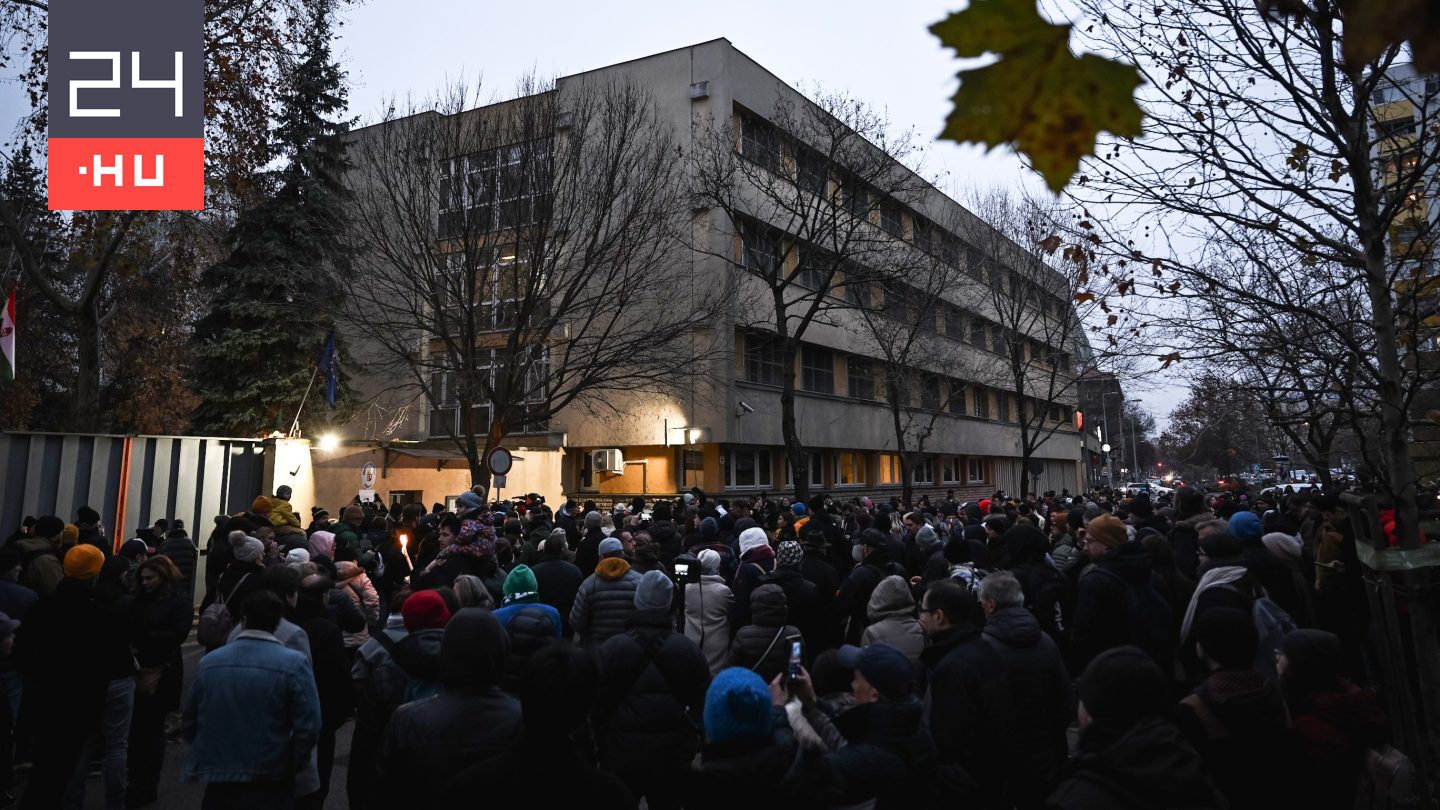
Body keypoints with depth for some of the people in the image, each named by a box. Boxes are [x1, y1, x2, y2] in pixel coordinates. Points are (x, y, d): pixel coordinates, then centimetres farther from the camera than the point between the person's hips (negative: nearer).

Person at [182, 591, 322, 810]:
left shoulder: (208, 662, 1)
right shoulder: (294, 663, -13)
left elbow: (189, 725, 8)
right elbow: (308, 729, -16)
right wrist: (290, 767, 1)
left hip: (217, 785, 4)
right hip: (269, 786, -4)